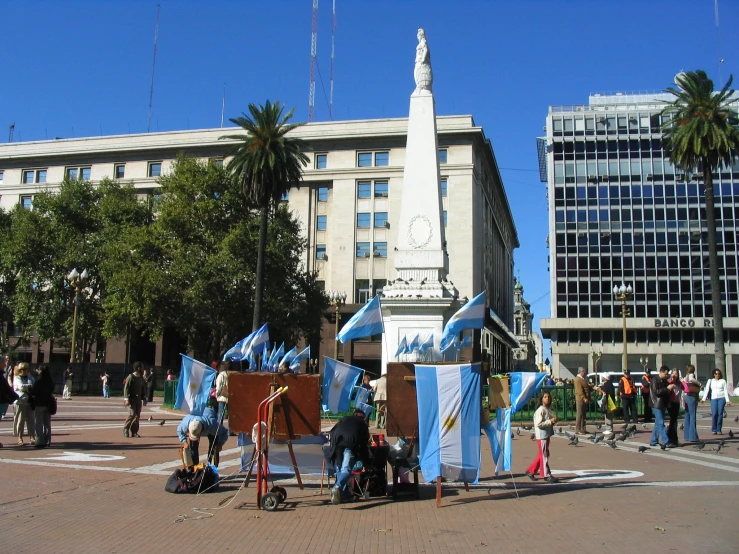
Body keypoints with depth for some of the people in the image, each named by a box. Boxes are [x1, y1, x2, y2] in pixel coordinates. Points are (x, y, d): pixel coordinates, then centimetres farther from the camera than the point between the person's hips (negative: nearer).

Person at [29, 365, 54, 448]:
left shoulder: (38, 381, -16)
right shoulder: (50, 382, 1)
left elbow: (32, 392, -14)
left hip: (39, 405, -5)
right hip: (48, 404, 5)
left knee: (39, 424, 1)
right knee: (47, 424, 12)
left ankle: (40, 442, -1)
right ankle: (47, 441, 16)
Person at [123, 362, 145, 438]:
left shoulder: (141, 378, 13)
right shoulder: (131, 377, -8)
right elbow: (126, 388, -11)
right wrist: (126, 399, -18)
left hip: (138, 399, 7)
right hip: (132, 399, -7)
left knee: (137, 415, 4)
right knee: (132, 414, -13)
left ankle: (134, 432, 10)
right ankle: (125, 429, 1)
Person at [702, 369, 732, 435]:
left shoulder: (723, 381, 11)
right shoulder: (710, 381, 14)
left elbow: (725, 391, 6)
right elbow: (707, 390, 5)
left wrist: (727, 400, -5)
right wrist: (704, 399, -7)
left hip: (721, 398, 0)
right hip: (713, 399, 0)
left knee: (720, 413, -8)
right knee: (714, 414, -13)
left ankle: (719, 430, -1)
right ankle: (714, 430, -6)